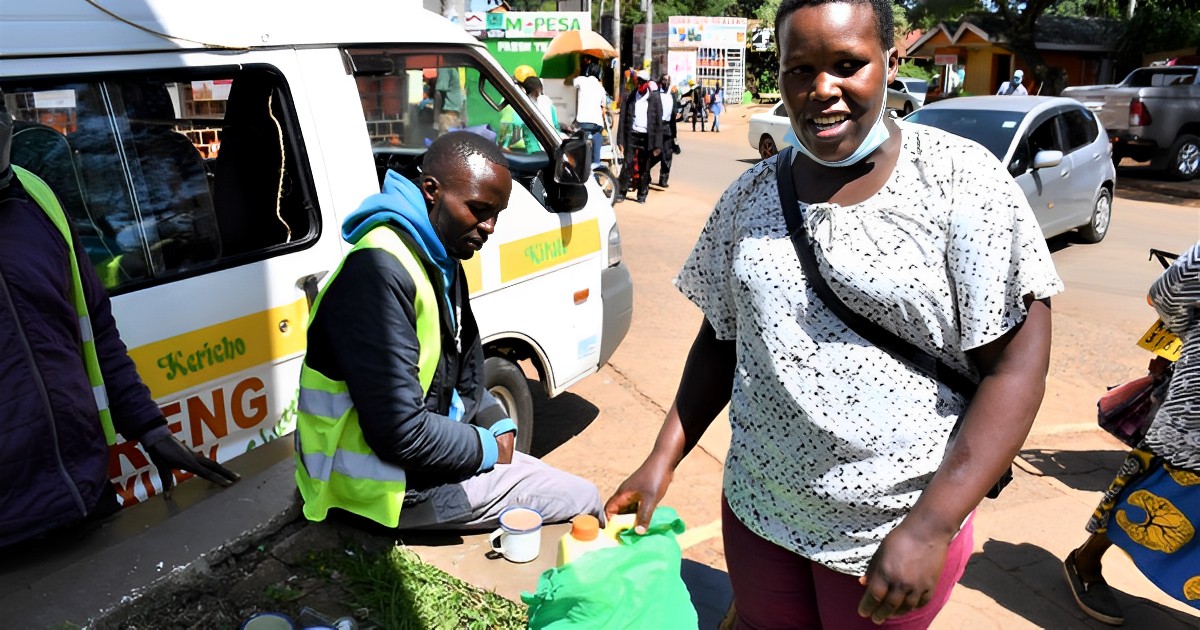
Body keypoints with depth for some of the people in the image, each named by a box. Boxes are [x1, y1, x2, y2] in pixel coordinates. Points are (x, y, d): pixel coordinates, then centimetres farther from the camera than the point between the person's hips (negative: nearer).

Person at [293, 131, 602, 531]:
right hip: (393, 484, -9)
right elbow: (400, 434, -30)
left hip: (423, 450, 9)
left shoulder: (441, 261, 5)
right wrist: (487, 447, -14)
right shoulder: (380, 273, -27)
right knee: (583, 500, -4)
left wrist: (498, 424, 0)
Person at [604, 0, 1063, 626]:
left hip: (898, 529, -3)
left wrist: (930, 528, -20)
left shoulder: (962, 181, -12)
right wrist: (663, 459, 0)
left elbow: (1016, 366, -14)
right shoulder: (752, 193, 1)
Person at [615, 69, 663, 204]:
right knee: (628, 165, -6)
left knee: (644, 168, 6)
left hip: (647, 137, 0)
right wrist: (621, 140, -3)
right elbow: (623, 119, 4)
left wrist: (657, 144, -5)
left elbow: (658, 122, 0)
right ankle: (621, 192, 1)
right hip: (631, 135, 0)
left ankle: (642, 194, 16)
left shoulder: (654, 98, 2)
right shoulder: (629, 97, 5)